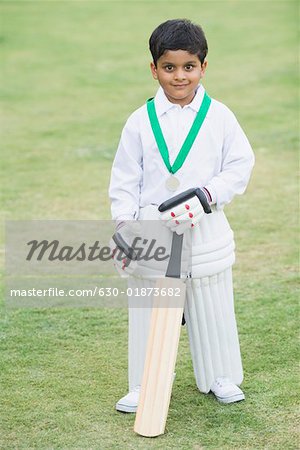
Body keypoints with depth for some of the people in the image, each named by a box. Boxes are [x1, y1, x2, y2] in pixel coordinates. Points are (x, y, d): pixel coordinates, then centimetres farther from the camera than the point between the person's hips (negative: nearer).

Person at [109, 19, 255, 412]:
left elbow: (240, 166, -3)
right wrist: (125, 227, -5)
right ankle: (143, 386, 21)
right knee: (147, 309, 7)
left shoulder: (219, 116, -2)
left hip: (206, 229, 0)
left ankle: (220, 378, 30)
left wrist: (205, 197, -15)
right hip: (152, 230, 0)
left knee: (213, 306, 11)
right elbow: (124, 178, 2)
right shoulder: (140, 121, -1)